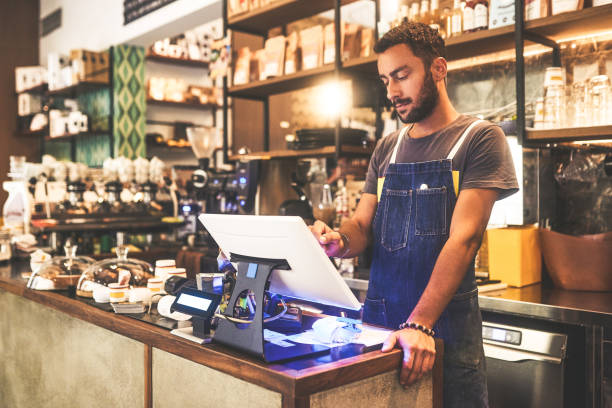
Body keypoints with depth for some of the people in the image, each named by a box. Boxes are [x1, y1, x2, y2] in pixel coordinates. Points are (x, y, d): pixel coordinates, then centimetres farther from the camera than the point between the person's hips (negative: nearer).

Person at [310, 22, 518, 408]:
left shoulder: (479, 138, -5)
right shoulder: (386, 149, 11)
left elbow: (464, 238, -15)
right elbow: (363, 225, 9)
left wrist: (420, 324, -25)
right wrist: (340, 241, -15)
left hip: (447, 325, -4)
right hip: (378, 320, 5)